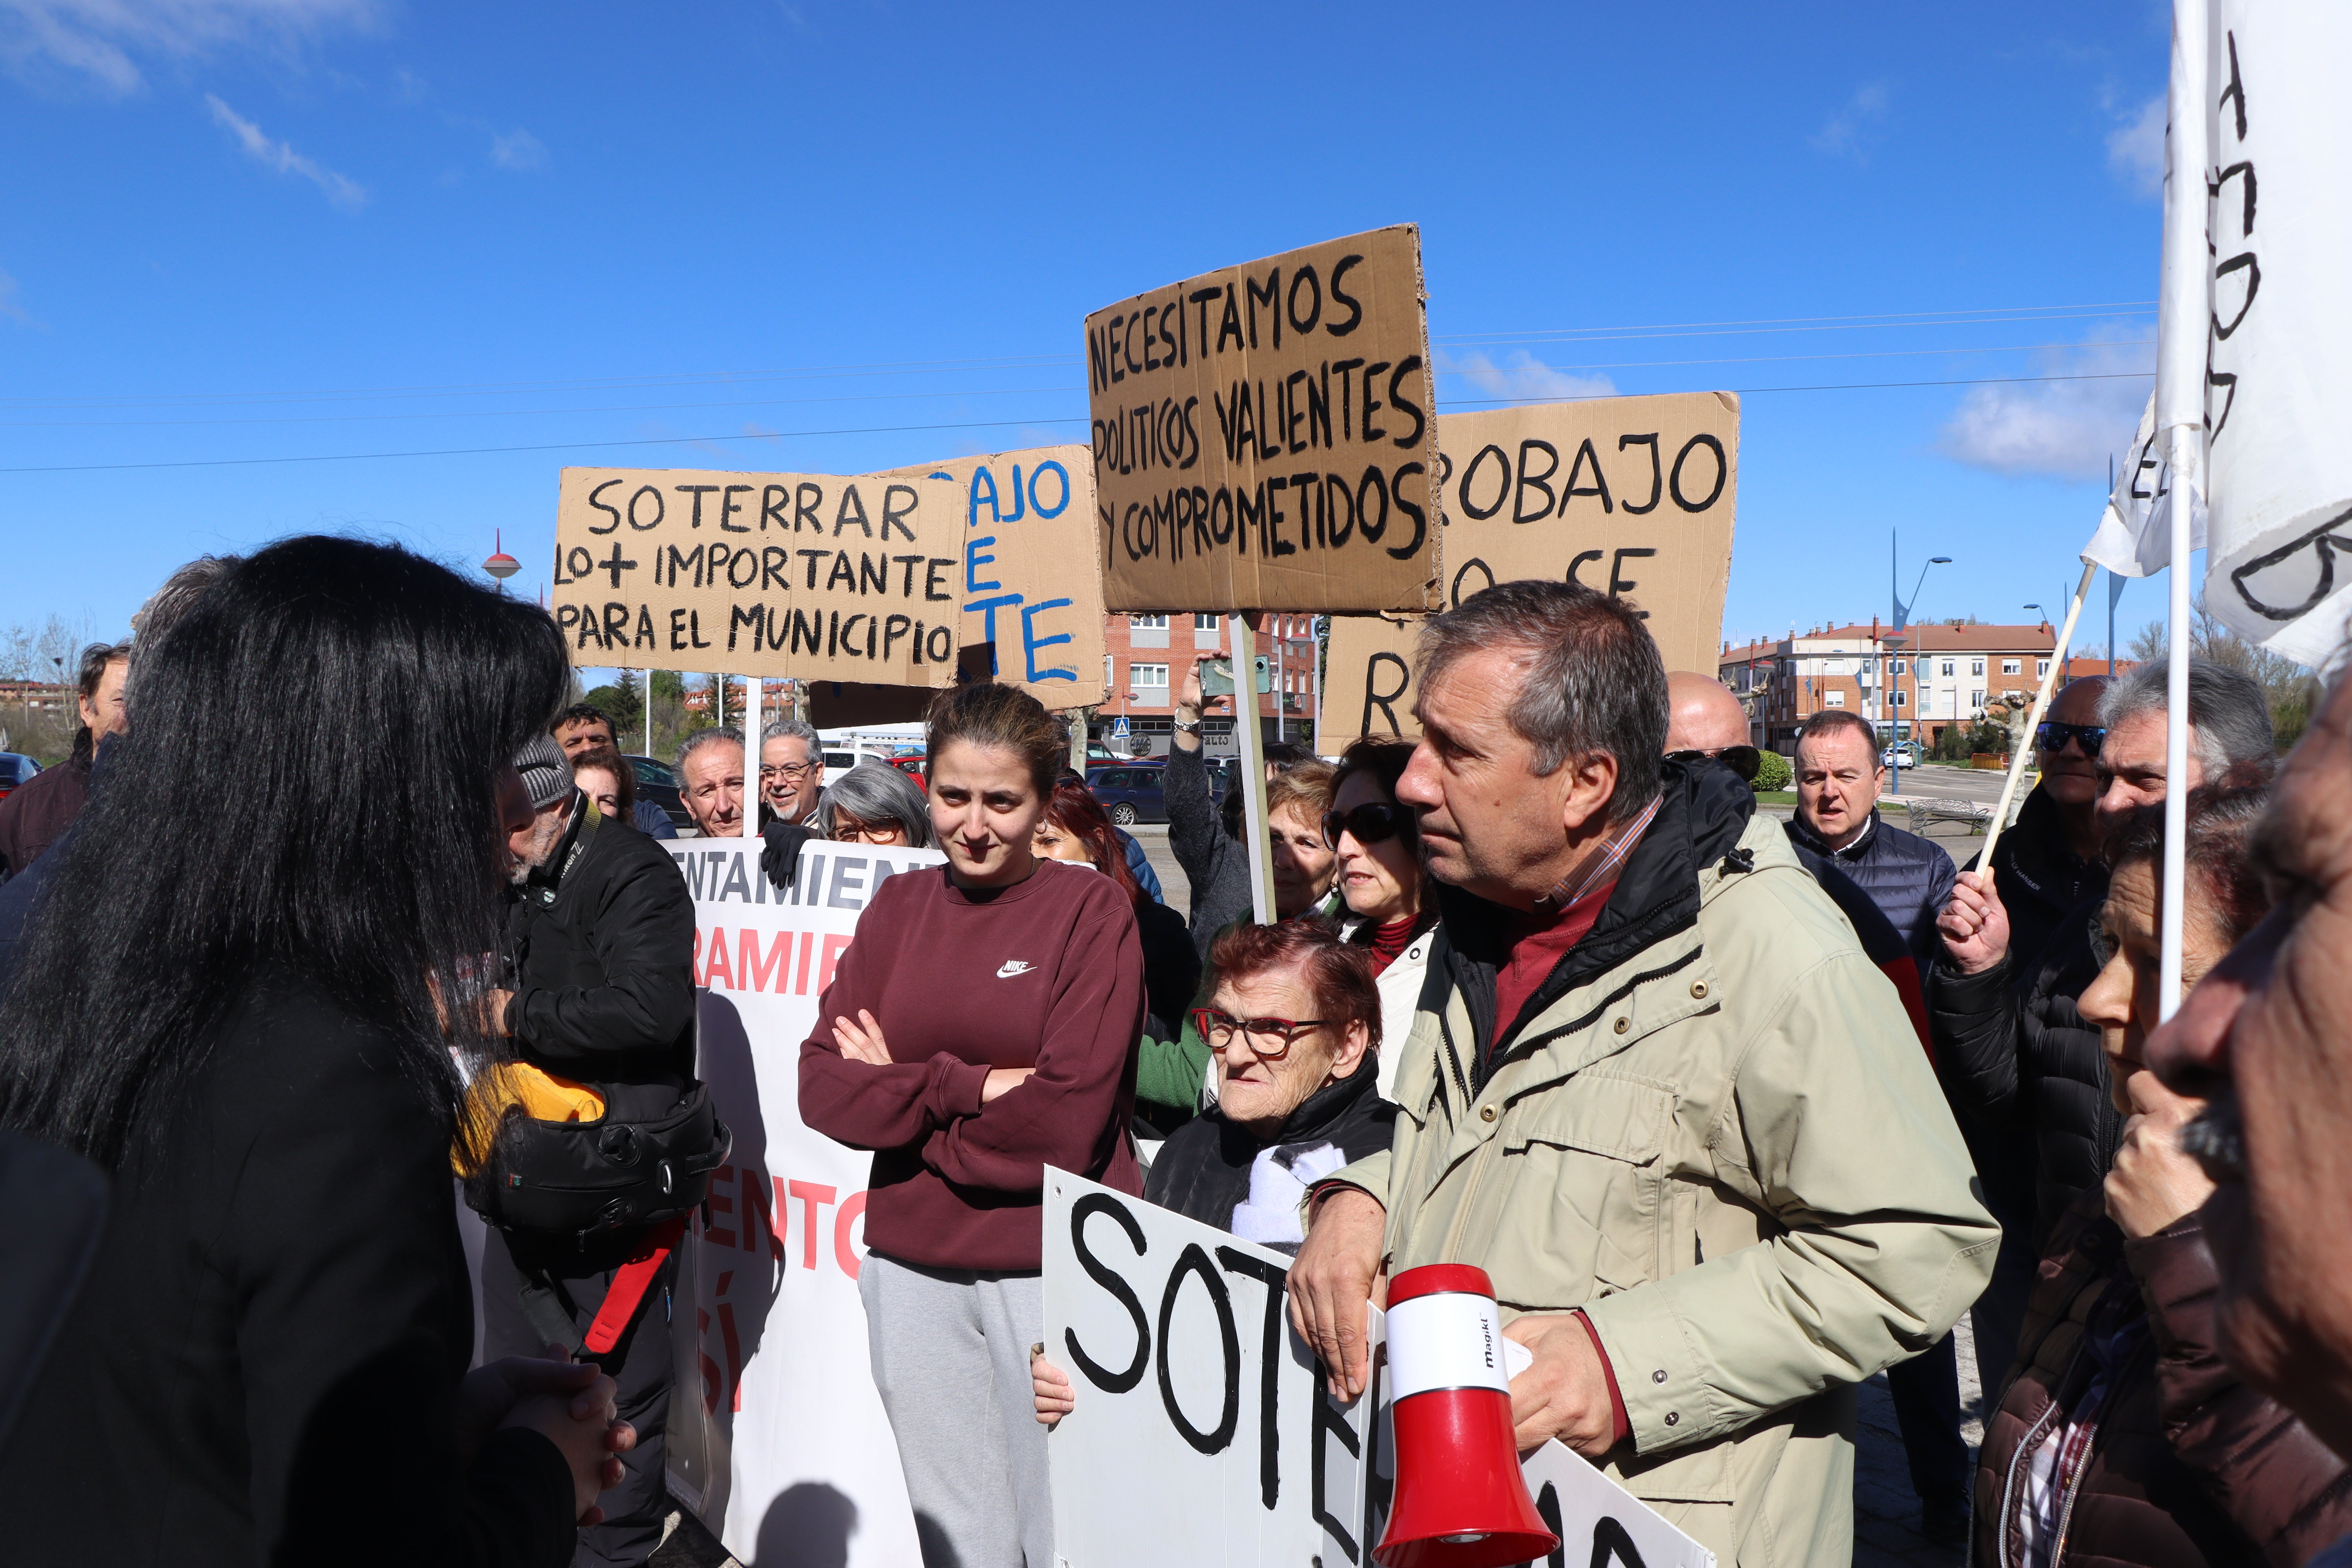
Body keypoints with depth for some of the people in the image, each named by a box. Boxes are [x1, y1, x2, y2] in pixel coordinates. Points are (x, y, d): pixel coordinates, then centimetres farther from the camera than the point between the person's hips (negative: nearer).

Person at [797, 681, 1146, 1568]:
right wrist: (965, 1084, -14)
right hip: (910, 1269, 4)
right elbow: (820, 1085, -1)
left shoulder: (1094, 910, -6)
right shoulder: (898, 906, 7)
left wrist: (899, 1094, -7)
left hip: (1051, 1269, -4)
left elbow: (1066, 1119, -14)